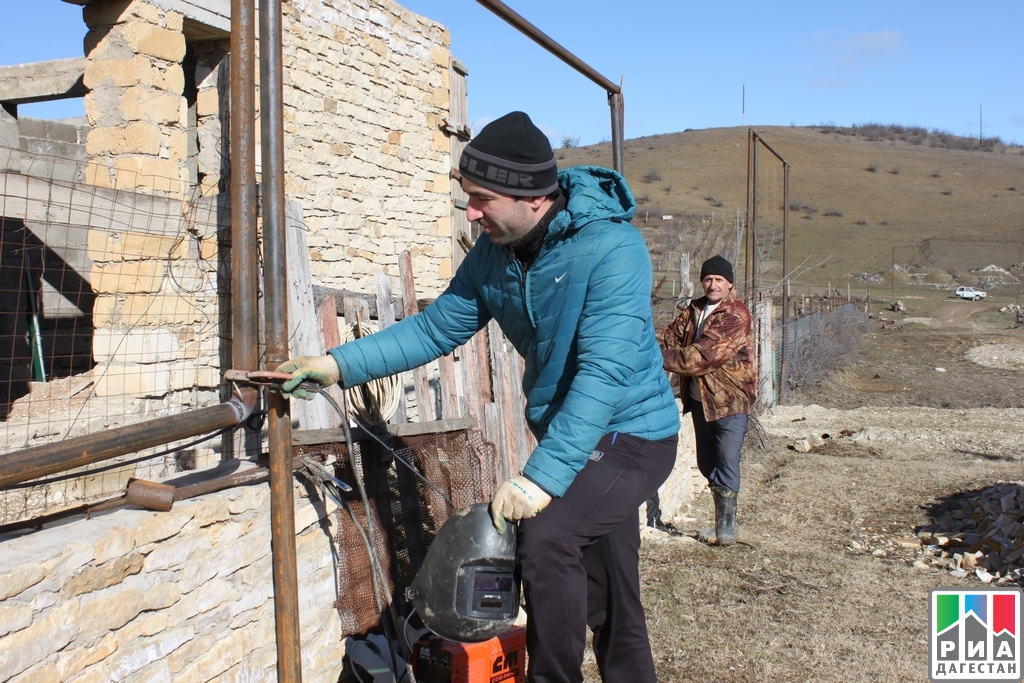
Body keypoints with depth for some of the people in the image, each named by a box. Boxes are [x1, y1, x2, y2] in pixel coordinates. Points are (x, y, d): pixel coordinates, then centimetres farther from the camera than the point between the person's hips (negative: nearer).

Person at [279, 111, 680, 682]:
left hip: (632, 435, -7)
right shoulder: (495, 254, -4)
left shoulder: (611, 247, -26)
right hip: (569, 435, 7)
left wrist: (543, 474, -40)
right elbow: (435, 329, 1)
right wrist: (341, 365, -10)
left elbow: (605, 370, -34)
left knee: (545, 536, -28)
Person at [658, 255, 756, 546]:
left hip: (730, 400, -7)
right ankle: (722, 520, 25)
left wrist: (664, 358, -25)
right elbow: (672, 336, 1)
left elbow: (705, 353, -24)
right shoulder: (694, 310, 10)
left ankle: (726, 526, 1)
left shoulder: (736, 315, -15)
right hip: (699, 399, 7)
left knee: (727, 461, -9)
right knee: (706, 462, 12)